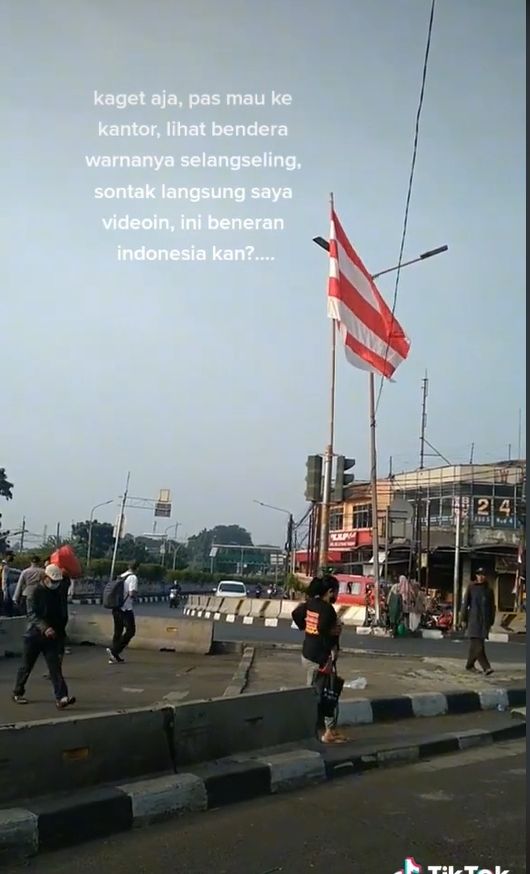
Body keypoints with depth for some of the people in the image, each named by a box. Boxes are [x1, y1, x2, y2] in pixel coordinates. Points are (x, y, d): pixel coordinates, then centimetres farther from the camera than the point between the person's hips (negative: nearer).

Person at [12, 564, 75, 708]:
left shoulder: (57, 592, 7)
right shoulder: (35, 591, -11)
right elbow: (32, 614, -20)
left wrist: (61, 633, 14)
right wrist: (44, 628, -33)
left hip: (52, 636, 4)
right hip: (34, 635, -4)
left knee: (55, 667, -5)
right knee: (26, 666, 10)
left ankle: (61, 698, -12)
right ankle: (17, 693, 29)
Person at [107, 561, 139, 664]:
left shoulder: (121, 577, 13)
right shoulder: (133, 578, -10)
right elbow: (132, 593, -21)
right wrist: (136, 595, 0)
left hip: (116, 609, 8)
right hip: (126, 609, -8)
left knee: (118, 632, 13)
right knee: (130, 631, 1)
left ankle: (114, 656, 14)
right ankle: (114, 651, -9)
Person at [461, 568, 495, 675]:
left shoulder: (489, 590, 9)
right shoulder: (471, 588, 1)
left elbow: (492, 607, 13)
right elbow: (465, 604, 1)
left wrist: (491, 622, 11)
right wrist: (464, 619, -1)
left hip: (485, 621, 3)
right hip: (474, 619, -3)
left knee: (475, 645, 9)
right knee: (478, 645, -13)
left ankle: (469, 665, 21)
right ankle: (486, 667, -16)